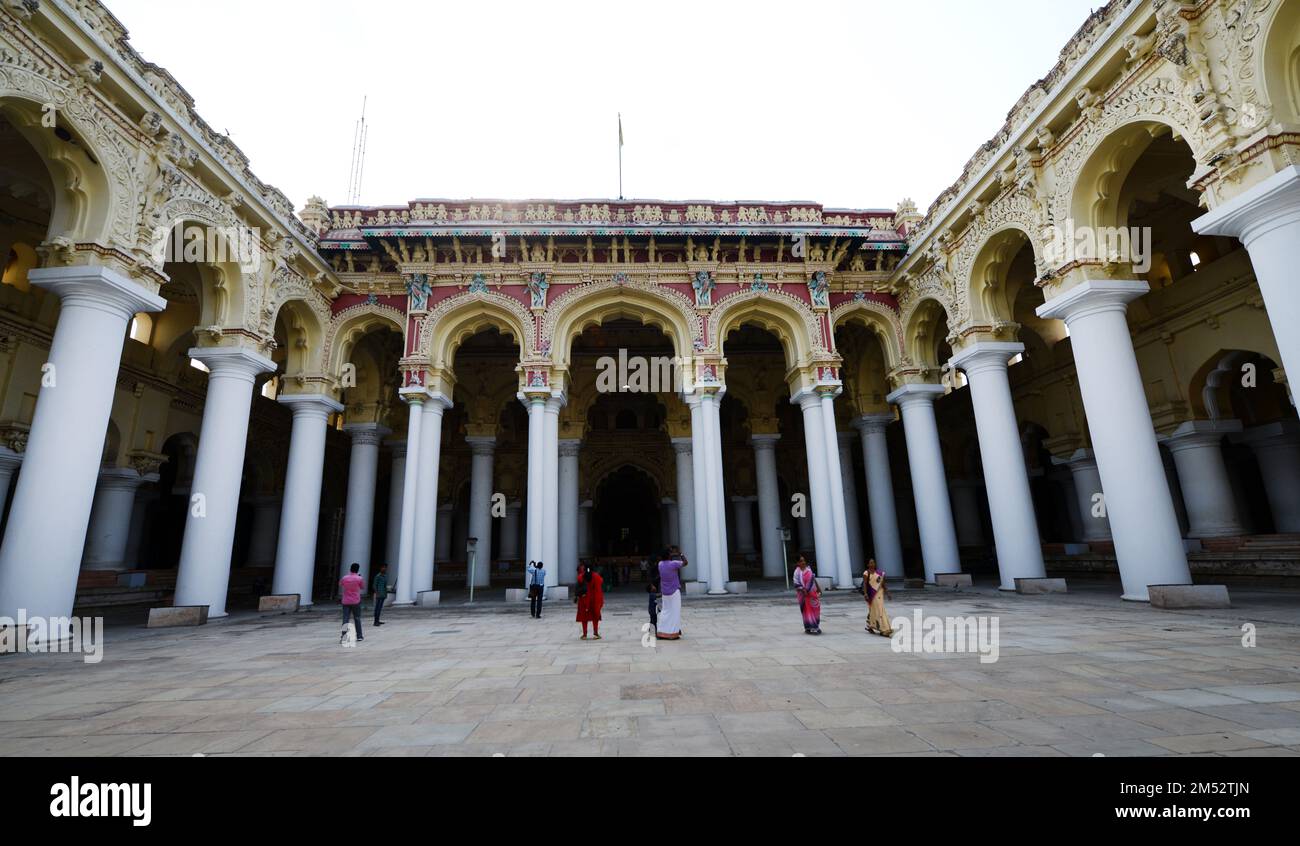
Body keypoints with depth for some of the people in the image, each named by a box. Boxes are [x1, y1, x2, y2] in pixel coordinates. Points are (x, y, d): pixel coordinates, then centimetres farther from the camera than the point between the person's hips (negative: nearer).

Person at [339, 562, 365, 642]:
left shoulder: (344, 578, -1)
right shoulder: (359, 578, -9)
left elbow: (340, 585, 18)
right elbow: (363, 587, 7)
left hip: (346, 602, 2)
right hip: (356, 602, -2)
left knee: (345, 619, 1)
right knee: (357, 618, 10)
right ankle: (359, 636, 16)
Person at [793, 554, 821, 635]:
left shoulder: (808, 568, 6)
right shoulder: (797, 572, -13)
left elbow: (814, 579, 17)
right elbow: (797, 584, -16)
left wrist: (818, 588, 19)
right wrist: (803, 590, -22)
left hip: (813, 593, 6)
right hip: (805, 594, -6)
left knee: (815, 609, 10)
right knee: (807, 610, 0)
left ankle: (816, 626, 23)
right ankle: (809, 628, 7)